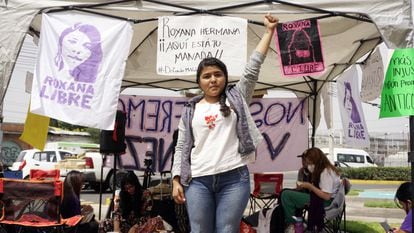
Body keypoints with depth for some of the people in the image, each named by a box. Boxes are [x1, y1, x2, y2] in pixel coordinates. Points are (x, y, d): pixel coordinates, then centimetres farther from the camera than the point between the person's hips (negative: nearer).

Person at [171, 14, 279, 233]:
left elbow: (252, 68, 6)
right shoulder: (190, 110, 13)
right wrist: (176, 180, 3)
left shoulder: (236, 98, 11)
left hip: (234, 178, -1)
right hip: (198, 181, 1)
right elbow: (182, 147, 12)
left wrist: (269, 31, 6)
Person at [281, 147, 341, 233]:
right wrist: (306, 155, 13)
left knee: (286, 195, -16)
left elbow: (326, 196, -27)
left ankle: (290, 225, -5)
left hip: (324, 203, -11)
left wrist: (310, 186, -20)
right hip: (320, 198, 11)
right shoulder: (325, 168, 9)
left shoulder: (326, 172, -22)